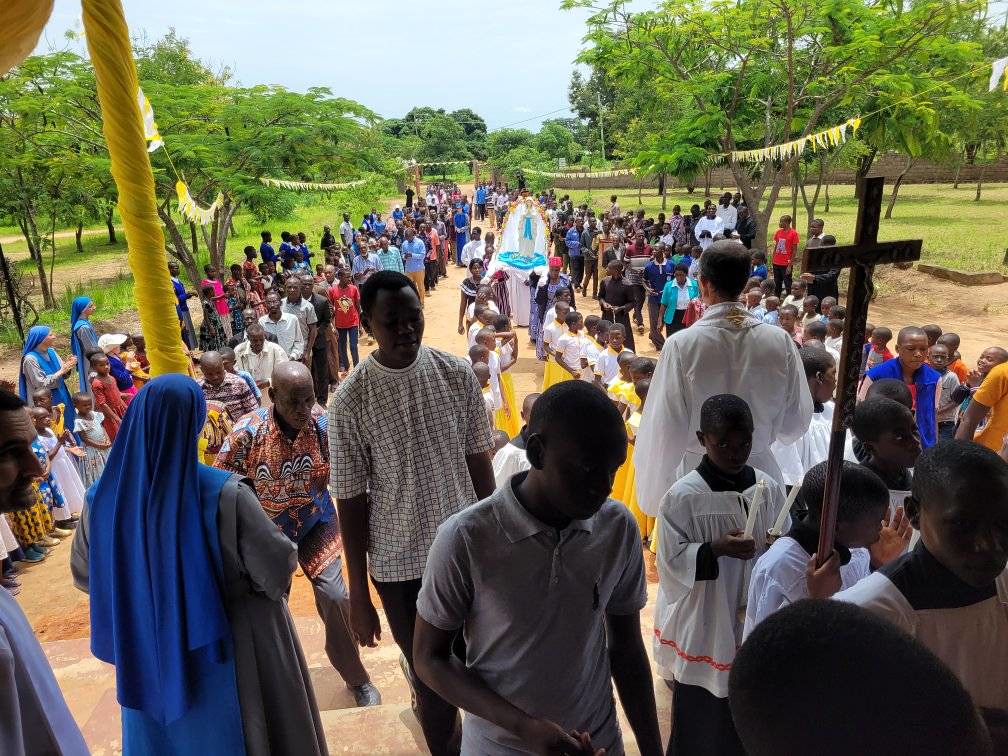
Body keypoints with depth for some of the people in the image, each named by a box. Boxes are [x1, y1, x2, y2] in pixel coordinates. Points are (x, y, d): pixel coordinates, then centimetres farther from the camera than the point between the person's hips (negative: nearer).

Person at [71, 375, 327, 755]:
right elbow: (278, 568, -20)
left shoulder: (103, 499, -12)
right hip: (226, 647, -4)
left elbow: (84, 574, 5)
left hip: (148, 652, 4)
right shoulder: (224, 494, -28)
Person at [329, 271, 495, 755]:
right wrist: (359, 595, -5)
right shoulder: (351, 399, -14)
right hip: (399, 564, -2)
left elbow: (478, 462, 2)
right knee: (432, 680, 14)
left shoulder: (457, 375, -7)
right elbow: (350, 500, -9)